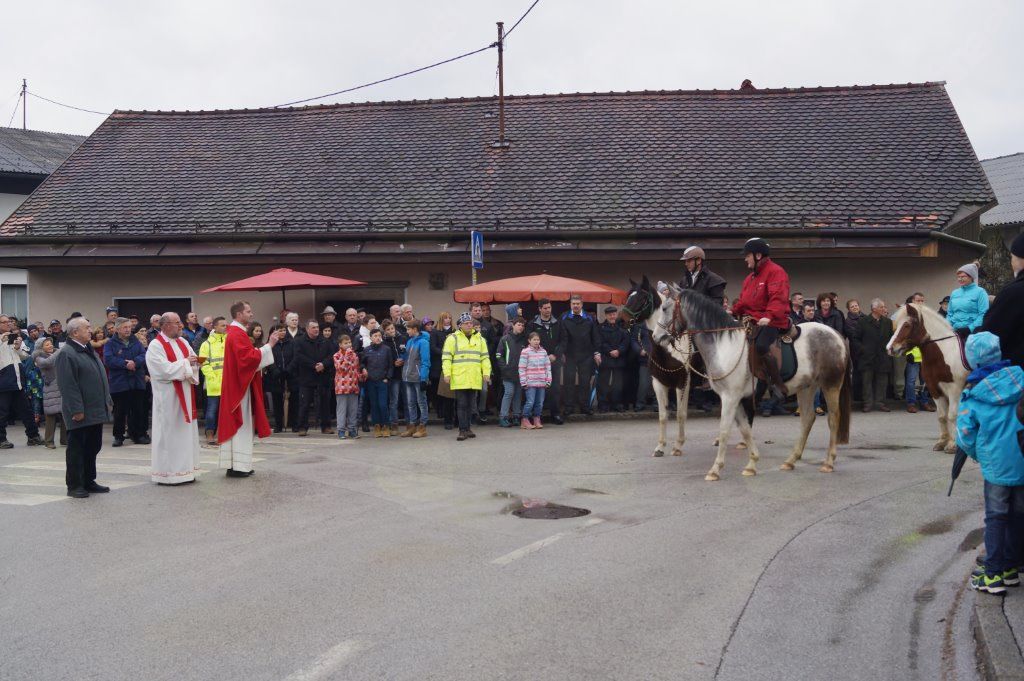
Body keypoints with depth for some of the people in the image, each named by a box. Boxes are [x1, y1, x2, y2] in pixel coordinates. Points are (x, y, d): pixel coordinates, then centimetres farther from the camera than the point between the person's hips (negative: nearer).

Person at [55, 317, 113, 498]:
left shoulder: (90, 351, 15)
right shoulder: (66, 354, -14)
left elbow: (101, 378, 20)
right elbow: (68, 385, -19)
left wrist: (107, 401, 15)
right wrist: (76, 410, -22)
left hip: (96, 411, 9)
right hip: (80, 413, -9)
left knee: (93, 447, 14)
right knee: (76, 448, 0)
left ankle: (89, 481, 24)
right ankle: (74, 486, 7)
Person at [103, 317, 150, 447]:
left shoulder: (135, 342, 11)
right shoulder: (111, 344, -2)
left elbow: (144, 355, -1)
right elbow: (108, 360, -15)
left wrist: (135, 362, -20)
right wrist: (125, 364, -20)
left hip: (137, 382, 3)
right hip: (119, 382, -3)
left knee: (138, 409, 6)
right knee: (120, 411, 2)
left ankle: (139, 434, 15)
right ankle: (118, 436, 12)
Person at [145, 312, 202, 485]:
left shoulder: (182, 342, 11)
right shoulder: (155, 346, -12)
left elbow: (193, 361, 12)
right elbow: (164, 370, -21)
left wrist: (197, 362, -10)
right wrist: (185, 362, -13)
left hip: (185, 395, 8)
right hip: (168, 396, -7)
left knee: (186, 431, 10)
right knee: (169, 433, -3)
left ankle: (185, 469, 18)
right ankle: (167, 473, 4)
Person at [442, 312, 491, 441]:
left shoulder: (479, 339, 14)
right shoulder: (453, 338, 2)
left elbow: (485, 357, 15)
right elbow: (446, 358, -1)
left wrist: (486, 373, 6)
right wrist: (447, 374, -10)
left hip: (474, 379, 4)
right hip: (459, 379, -4)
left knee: (470, 405, 8)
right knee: (461, 405, -5)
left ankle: (467, 428, 18)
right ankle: (463, 430, -3)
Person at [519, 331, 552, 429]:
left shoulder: (543, 352, 10)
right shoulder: (525, 352, -3)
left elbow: (548, 367, 13)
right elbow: (521, 368, -4)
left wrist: (548, 380, 8)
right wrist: (523, 382, -8)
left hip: (542, 383, 5)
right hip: (530, 383, -5)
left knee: (540, 402, 7)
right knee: (530, 402, -8)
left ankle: (537, 420, 19)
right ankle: (525, 421, 4)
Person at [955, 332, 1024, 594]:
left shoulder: (972, 395, -10)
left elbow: (965, 437, -7)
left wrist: (979, 456, 11)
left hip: (997, 466, -3)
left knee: (996, 518, 6)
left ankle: (993, 574, 9)